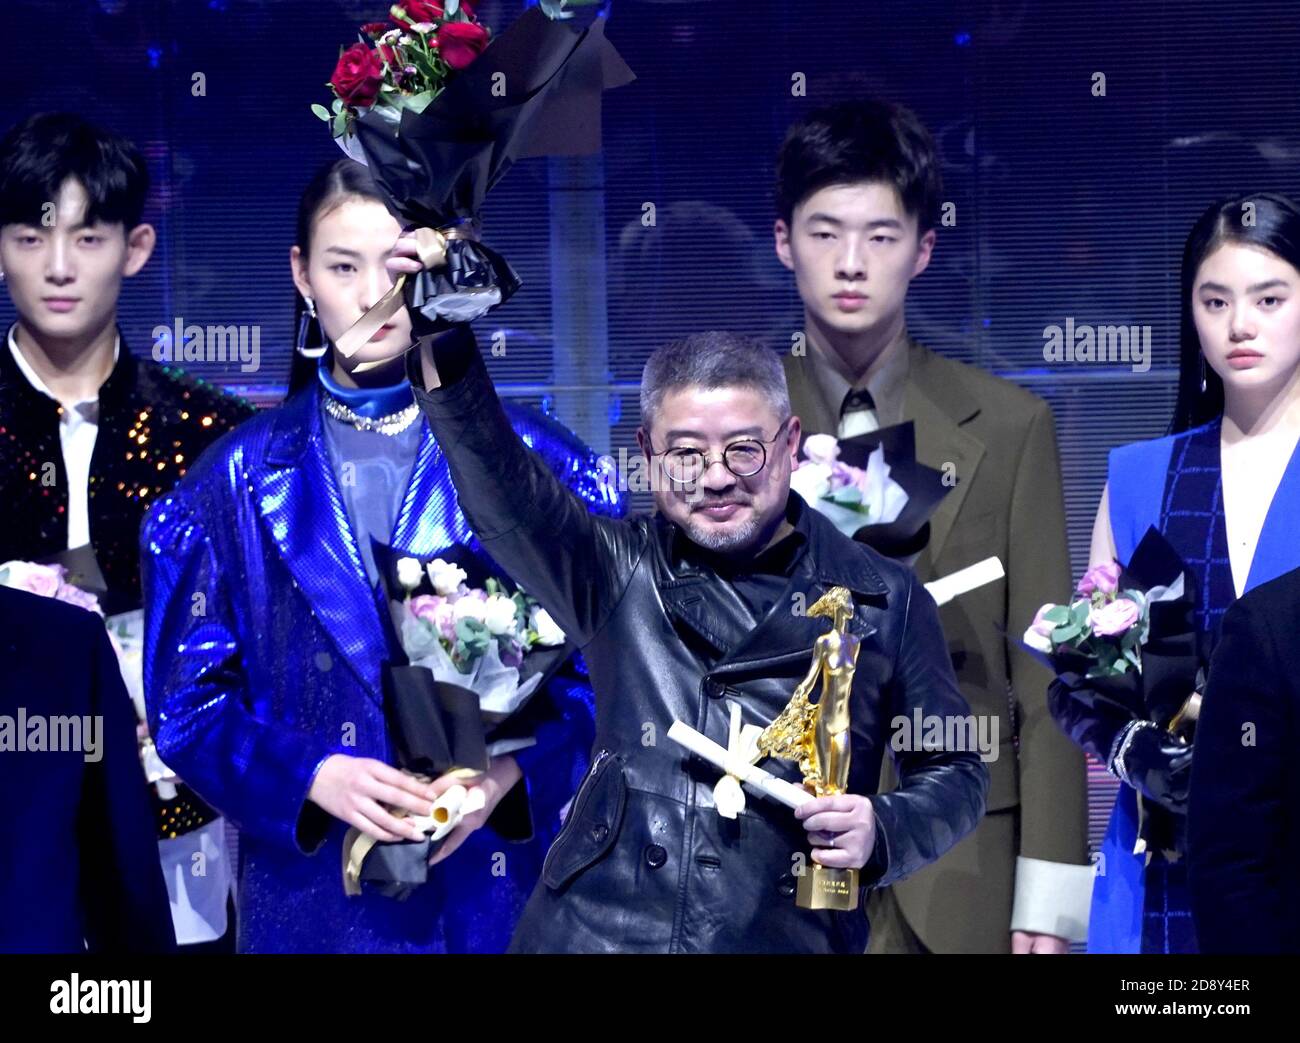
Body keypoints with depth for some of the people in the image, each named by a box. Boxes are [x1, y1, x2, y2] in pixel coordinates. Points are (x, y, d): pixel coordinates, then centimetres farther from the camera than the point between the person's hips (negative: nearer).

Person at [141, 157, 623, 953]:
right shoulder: (239, 479, 3)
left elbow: (601, 672, 0)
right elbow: (187, 698, 2)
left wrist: (512, 773, -17)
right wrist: (309, 777, -13)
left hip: (496, 880, -1)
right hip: (312, 892, 1)